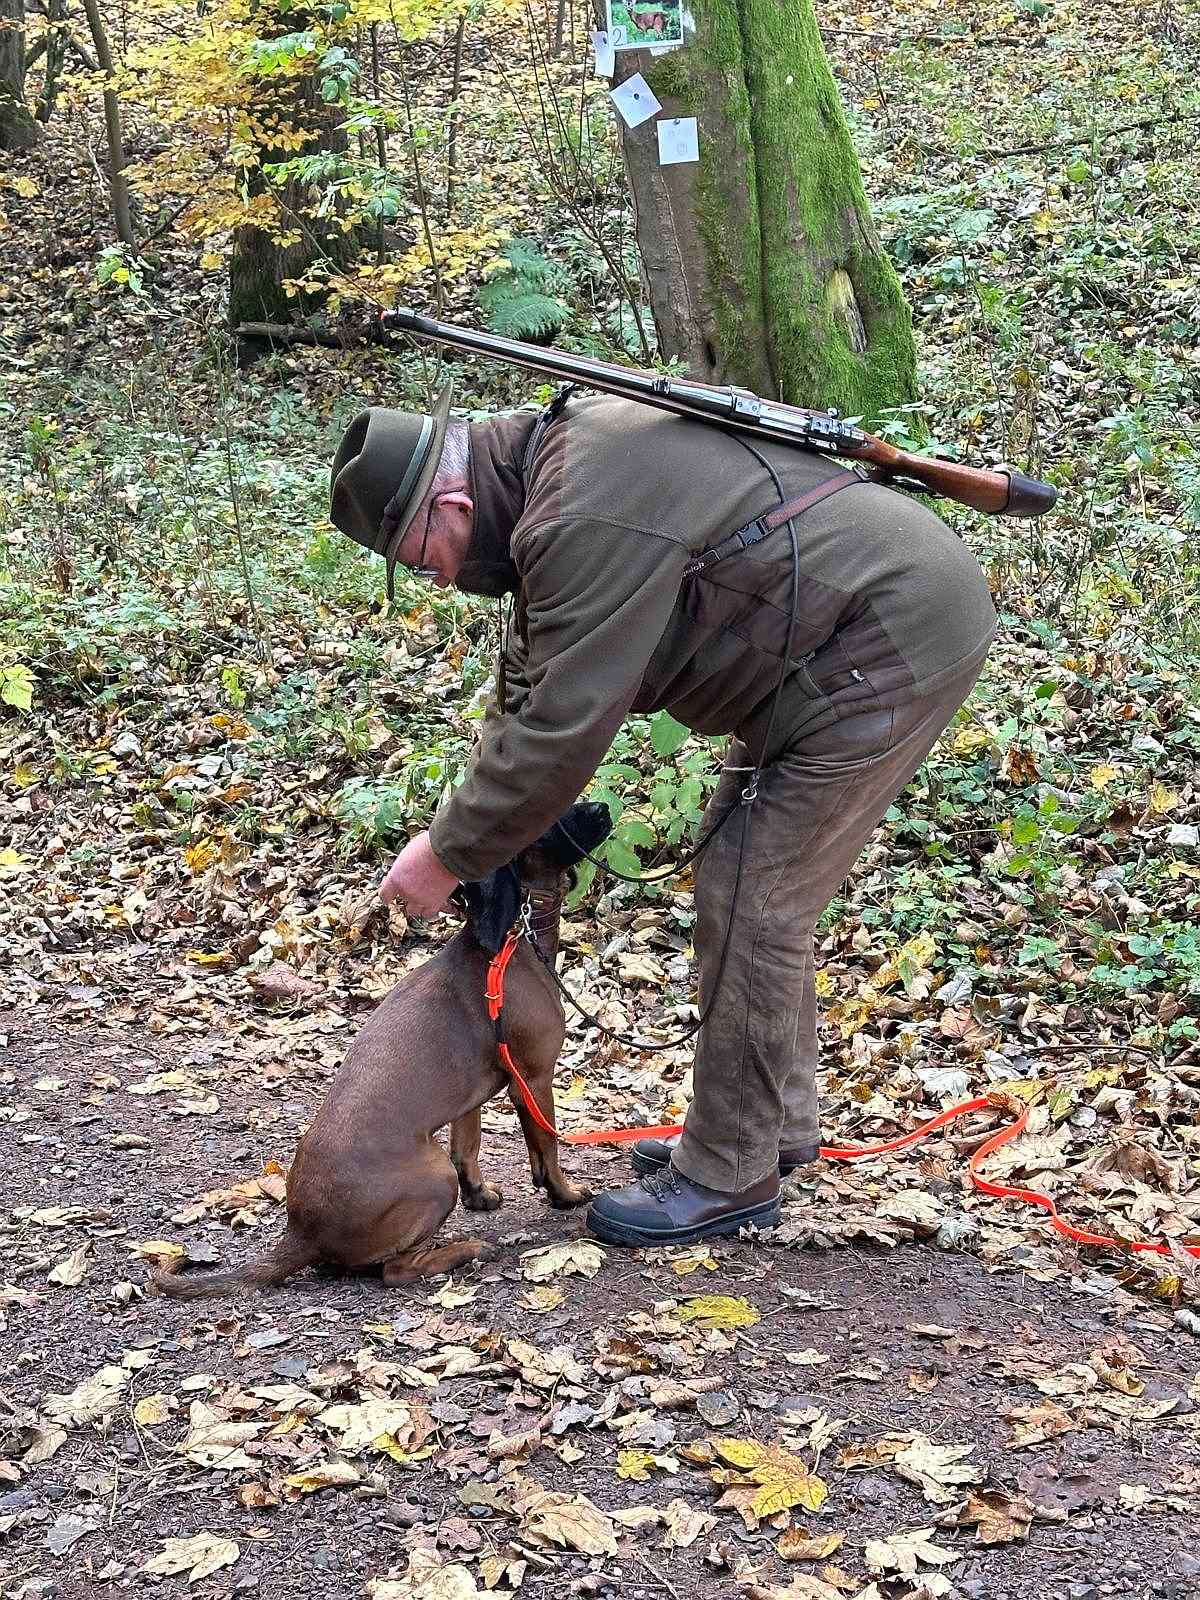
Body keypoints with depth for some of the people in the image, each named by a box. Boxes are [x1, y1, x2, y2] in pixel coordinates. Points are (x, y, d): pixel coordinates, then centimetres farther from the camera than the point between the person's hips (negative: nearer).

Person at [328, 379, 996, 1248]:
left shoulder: (586, 523, -26)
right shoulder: (555, 453, 8)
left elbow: (562, 730, -26)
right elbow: (533, 679, 15)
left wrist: (449, 855, -15)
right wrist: (473, 817, 10)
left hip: (893, 644, -11)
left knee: (750, 900, -8)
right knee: (754, 882, 17)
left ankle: (729, 1177, 3)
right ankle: (776, 1121, 29)